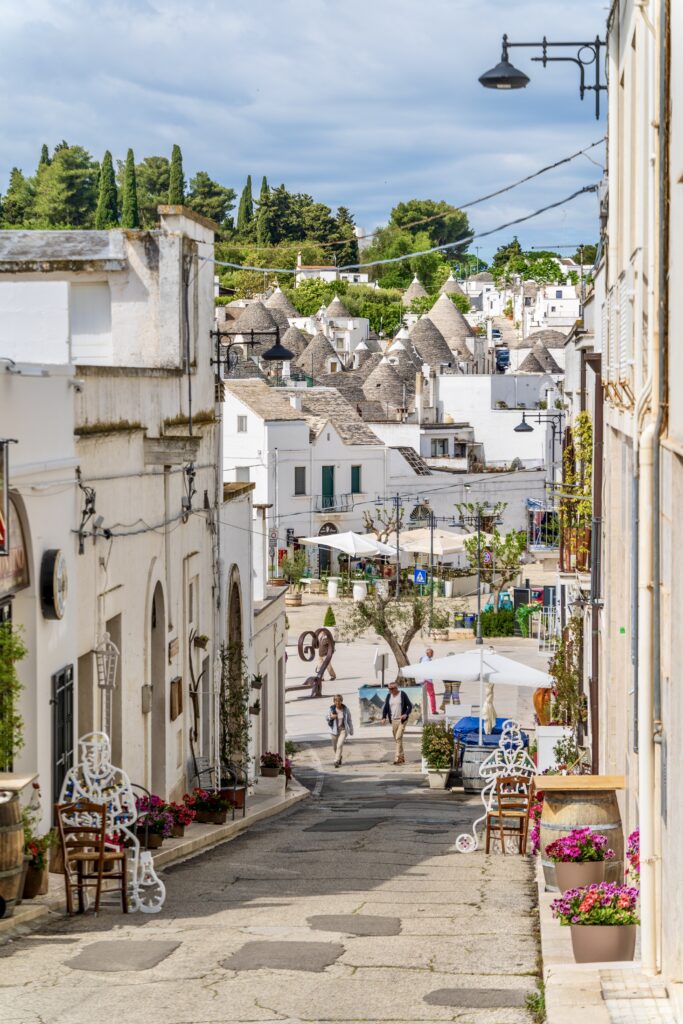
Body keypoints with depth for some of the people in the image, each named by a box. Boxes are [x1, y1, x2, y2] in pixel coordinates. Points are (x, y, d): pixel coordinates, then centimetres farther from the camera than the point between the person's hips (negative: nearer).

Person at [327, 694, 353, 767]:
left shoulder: (345, 709, -8)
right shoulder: (331, 709, -7)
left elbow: (349, 720, 2)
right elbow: (327, 718, 7)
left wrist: (351, 731, 8)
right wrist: (331, 717, -17)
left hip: (343, 730, -2)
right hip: (335, 730, 2)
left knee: (339, 745, -17)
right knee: (334, 747, 14)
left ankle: (336, 761, -14)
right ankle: (339, 757, 44)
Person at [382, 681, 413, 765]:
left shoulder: (403, 694, -5)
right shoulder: (389, 696, 8)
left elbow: (410, 706, -4)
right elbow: (385, 708, 10)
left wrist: (406, 714, -21)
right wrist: (384, 718, -7)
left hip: (402, 720, -5)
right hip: (393, 720, 5)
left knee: (398, 738, -16)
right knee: (396, 739, 8)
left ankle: (397, 758, -19)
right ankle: (402, 758, 18)